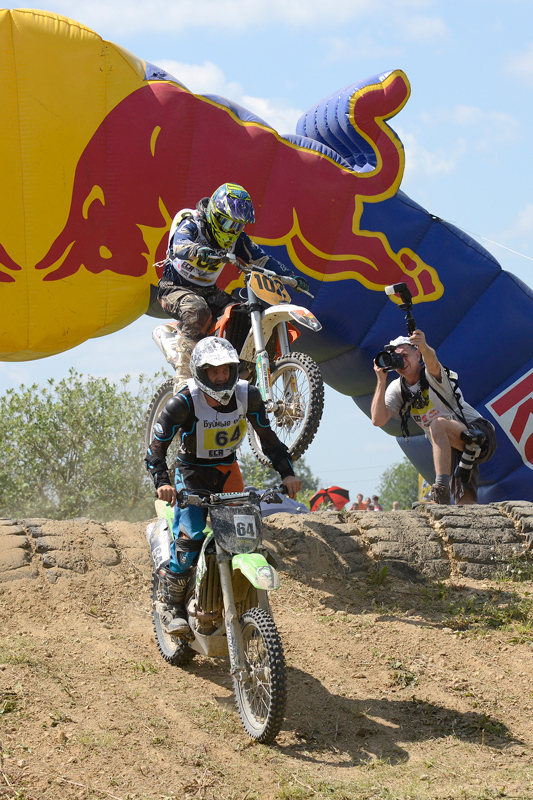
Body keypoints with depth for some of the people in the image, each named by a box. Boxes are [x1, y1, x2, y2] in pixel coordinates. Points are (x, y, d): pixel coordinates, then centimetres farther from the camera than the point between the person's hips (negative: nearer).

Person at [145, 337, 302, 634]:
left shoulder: (248, 395, -8)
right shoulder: (184, 403, -20)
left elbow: (268, 436, 4)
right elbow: (157, 446, -19)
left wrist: (287, 473, -7)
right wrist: (162, 482, -36)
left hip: (228, 470, 4)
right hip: (192, 473, -4)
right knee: (190, 538, -21)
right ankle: (173, 607, -5)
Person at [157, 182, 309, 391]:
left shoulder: (236, 238, 3)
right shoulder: (191, 225, -17)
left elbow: (260, 258, 4)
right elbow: (180, 247, -38)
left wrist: (290, 276, -9)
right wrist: (201, 252, -60)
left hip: (208, 291, 7)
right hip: (176, 287, -7)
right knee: (198, 311, -38)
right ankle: (183, 378, -41)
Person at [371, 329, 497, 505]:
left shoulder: (430, 374, -13)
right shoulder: (397, 389, 2)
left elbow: (432, 361, -41)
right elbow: (378, 420, -13)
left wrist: (424, 347, -65)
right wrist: (381, 381, -20)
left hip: (480, 436, -7)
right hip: (452, 449, 7)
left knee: (438, 424, -36)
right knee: (465, 504, -2)